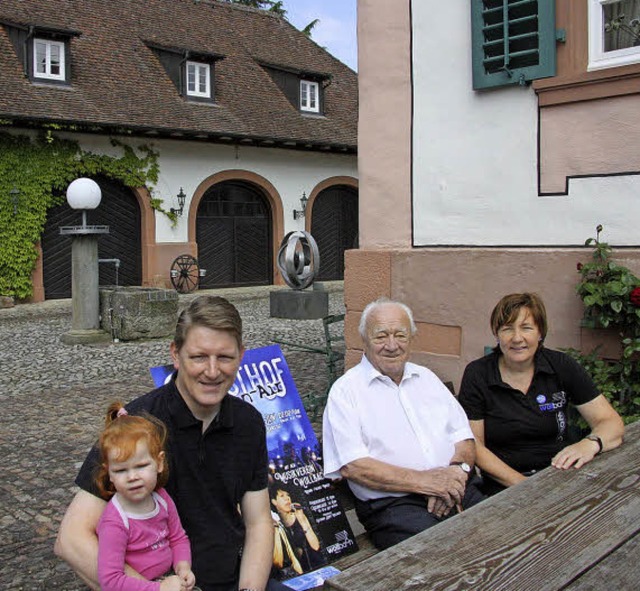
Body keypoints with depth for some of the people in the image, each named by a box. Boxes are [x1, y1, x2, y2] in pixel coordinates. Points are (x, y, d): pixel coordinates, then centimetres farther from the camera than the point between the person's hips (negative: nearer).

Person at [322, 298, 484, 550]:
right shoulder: (346, 391, 1)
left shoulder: (426, 378, 20)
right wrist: (424, 480, -15)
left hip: (458, 492, 6)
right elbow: (352, 466, -10)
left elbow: (464, 438, 17)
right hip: (391, 504, -5)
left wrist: (457, 470, -6)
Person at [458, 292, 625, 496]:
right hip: (505, 489, -3)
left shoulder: (562, 366, 2)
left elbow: (612, 423, 2)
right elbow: (473, 444, -3)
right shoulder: (477, 374, -2)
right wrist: (520, 484, -15)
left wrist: (590, 444, -21)